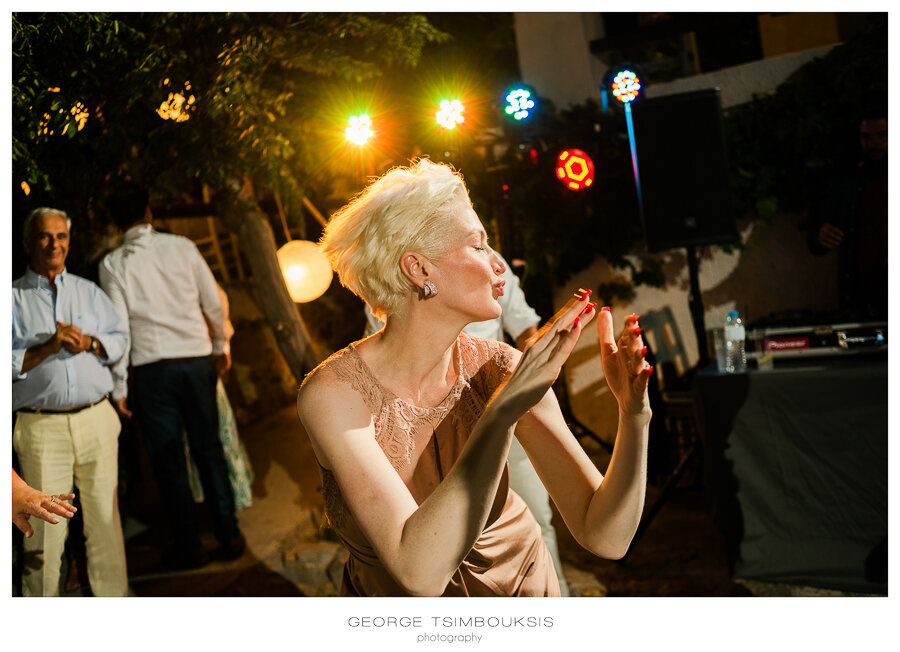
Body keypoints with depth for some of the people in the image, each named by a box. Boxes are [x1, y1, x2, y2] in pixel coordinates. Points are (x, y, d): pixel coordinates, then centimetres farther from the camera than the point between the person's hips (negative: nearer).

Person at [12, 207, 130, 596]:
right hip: (41, 429, -3)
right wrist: (47, 348, -14)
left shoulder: (88, 291, 16)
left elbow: (121, 338, 11)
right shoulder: (13, 298, 4)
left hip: (97, 421, 3)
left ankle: (114, 594, 19)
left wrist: (89, 343, -7)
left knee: (105, 517, 7)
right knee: (45, 531, 0)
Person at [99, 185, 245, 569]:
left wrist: (119, 386, 0)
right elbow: (214, 305, 4)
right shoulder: (181, 247, 1)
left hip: (152, 368, -2)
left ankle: (189, 547, 14)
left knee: (167, 459, 7)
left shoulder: (113, 264, -3)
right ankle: (229, 536, 16)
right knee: (209, 449, 11)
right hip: (197, 359, 2)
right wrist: (220, 347, 19)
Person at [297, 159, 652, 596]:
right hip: (391, 595, -2)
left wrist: (634, 416, -36)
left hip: (517, 579, 2)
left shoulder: (501, 370, -20)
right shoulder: (334, 392, -28)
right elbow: (420, 571, -38)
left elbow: (605, 536, -21)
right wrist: (502, 411, -42)